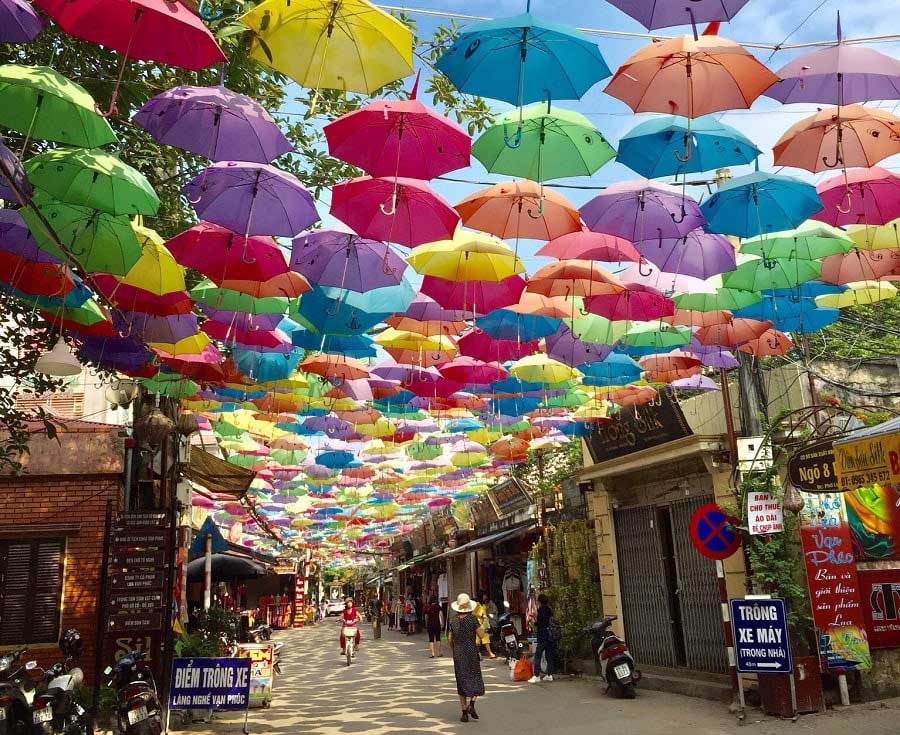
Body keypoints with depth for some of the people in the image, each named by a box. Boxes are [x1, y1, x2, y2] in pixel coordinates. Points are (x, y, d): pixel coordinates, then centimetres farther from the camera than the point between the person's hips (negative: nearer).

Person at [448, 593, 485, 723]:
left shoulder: (454, 622, 0)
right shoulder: (473, 619, -9)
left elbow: (450, 641, 5)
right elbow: (481, 635, -8)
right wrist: (478, 624, 5)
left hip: (458, 655, 3)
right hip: (471, 653, -3)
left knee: (462, 682, 10)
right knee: (475, 680, 8)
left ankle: (464, 711, 12)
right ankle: (471, 704, -13)